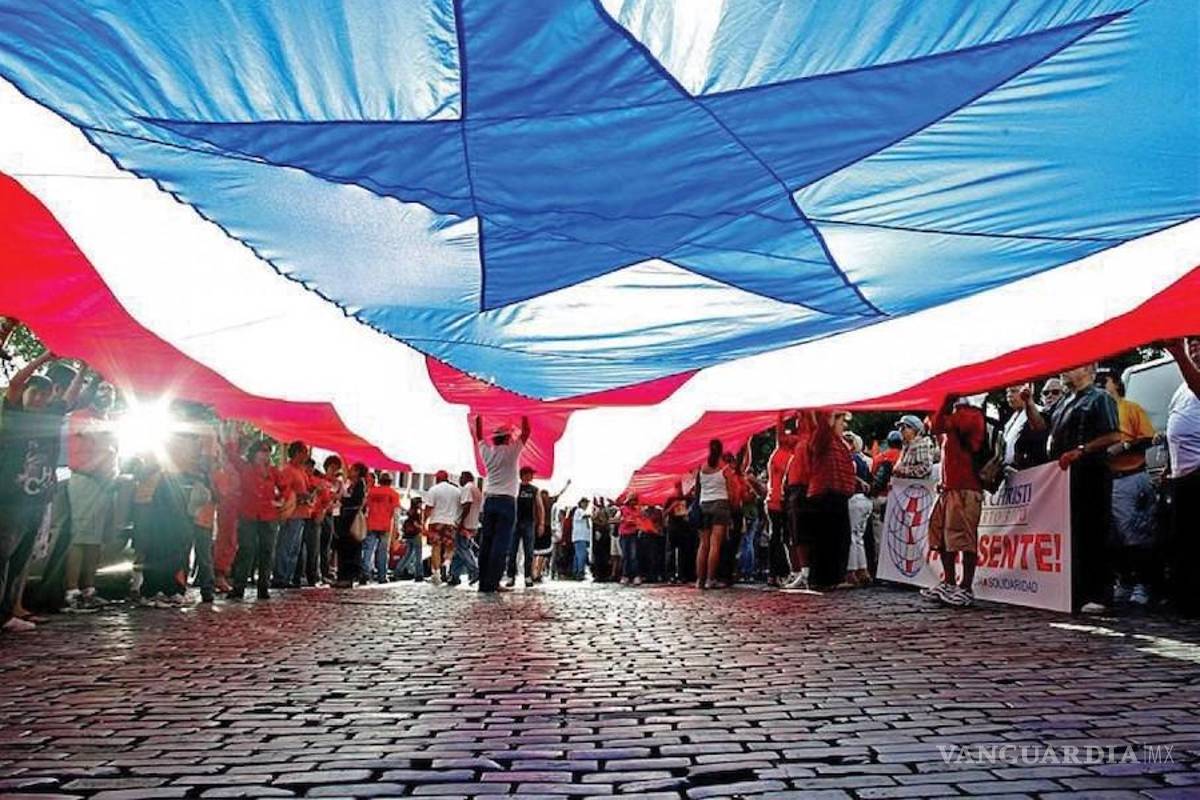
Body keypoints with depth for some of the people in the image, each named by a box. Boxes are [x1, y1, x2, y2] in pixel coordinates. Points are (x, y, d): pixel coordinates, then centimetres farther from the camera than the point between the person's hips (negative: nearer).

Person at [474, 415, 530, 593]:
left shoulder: (487, 452, 9)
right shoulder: (512, 451, -2)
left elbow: (479, 436, 25)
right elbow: (526, 432, 4)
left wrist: (478, 418, 35)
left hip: (489, 501, 5)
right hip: (506, 501, -5)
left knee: (486, 543, 4)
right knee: (500, 544, -8)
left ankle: (483, 583, 3)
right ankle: (492, 584, -13)